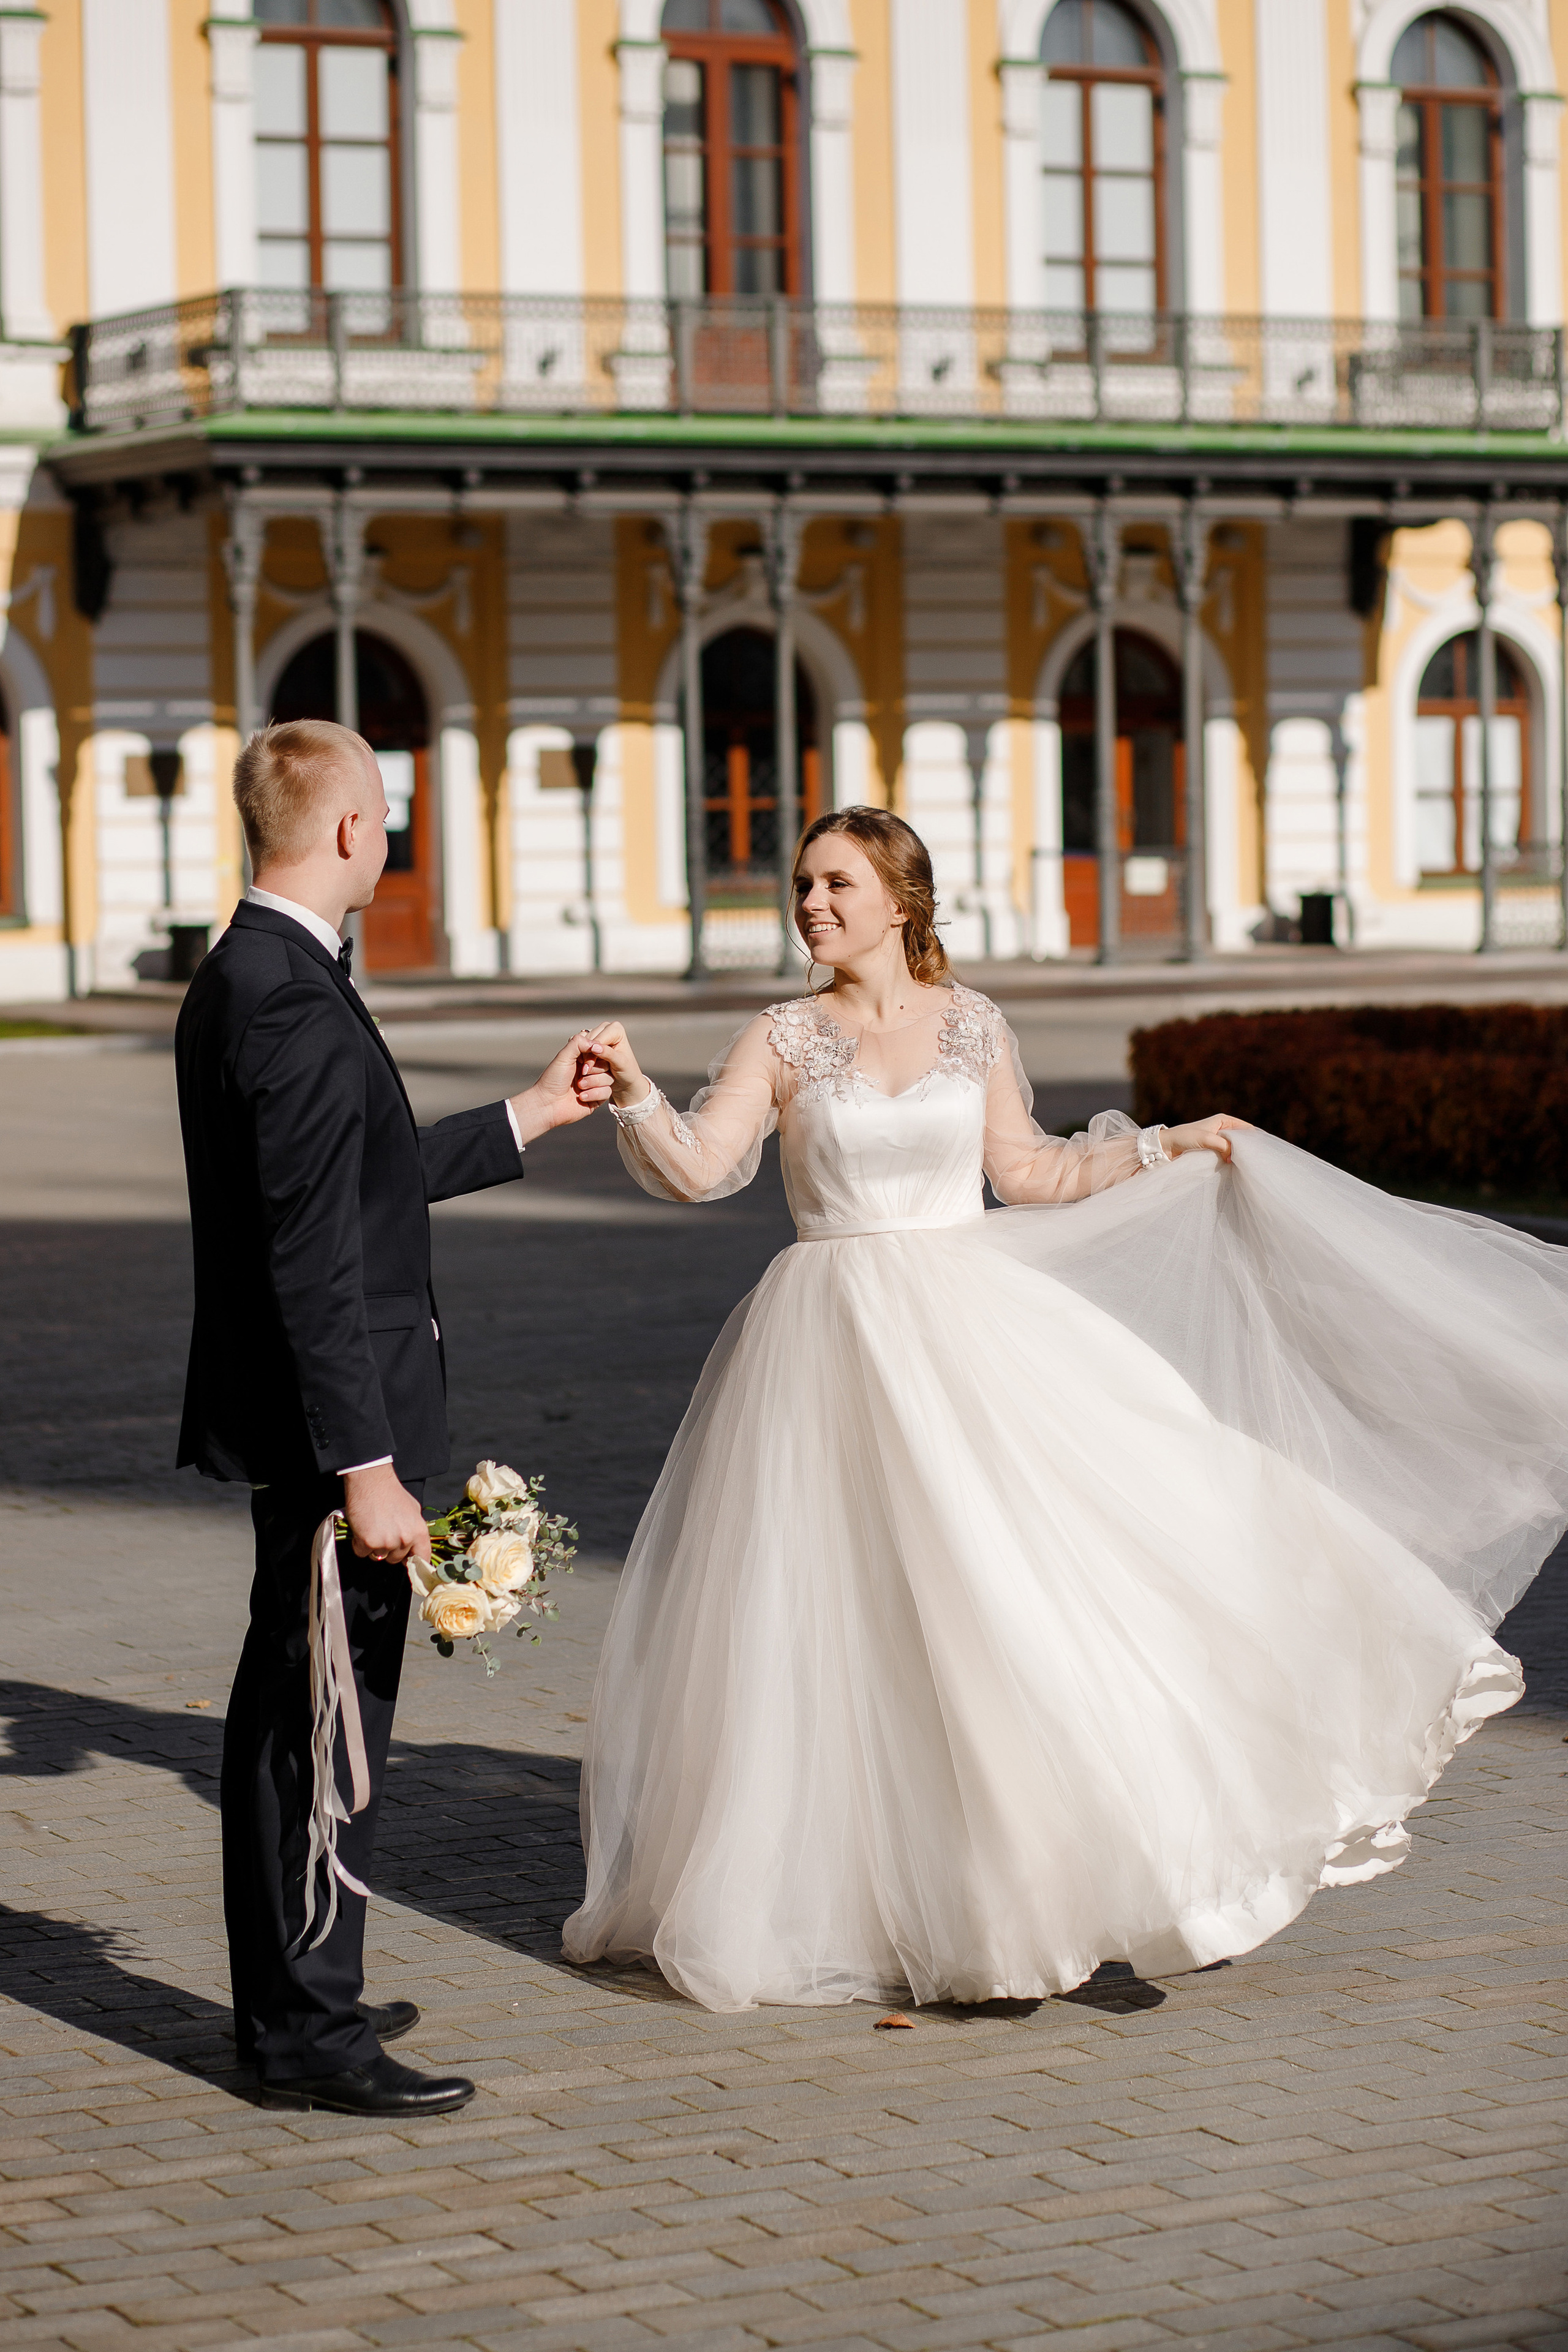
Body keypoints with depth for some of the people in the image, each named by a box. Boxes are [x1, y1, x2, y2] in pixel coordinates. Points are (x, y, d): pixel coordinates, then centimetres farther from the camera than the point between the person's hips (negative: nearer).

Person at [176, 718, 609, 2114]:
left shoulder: (242, 979, 11)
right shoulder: (295, 1002, -21)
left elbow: (373, 1175, 21)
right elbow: (314, 1261, -25)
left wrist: (533, 1115, 31)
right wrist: (369, 1470, -24)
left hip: (297, 1424, 11)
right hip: (329, 1425, -11)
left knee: (287, 1718, 18)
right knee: (329, 1723, -3)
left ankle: (290, 1997, 30)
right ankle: (311, 2035, 5)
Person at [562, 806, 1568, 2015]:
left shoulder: (971, 1023, 5)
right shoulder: (782, 1041, -2)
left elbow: (1029, 1171, 15)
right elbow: (697, 1169, -11)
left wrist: (1168, 1145, 14)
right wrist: (635, 1090, -28)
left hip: (976, 1325, 2)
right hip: (837, 1354, -2)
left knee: (1036, 1575, -3)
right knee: (848, 1620, -1)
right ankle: (847, 1897, 12)